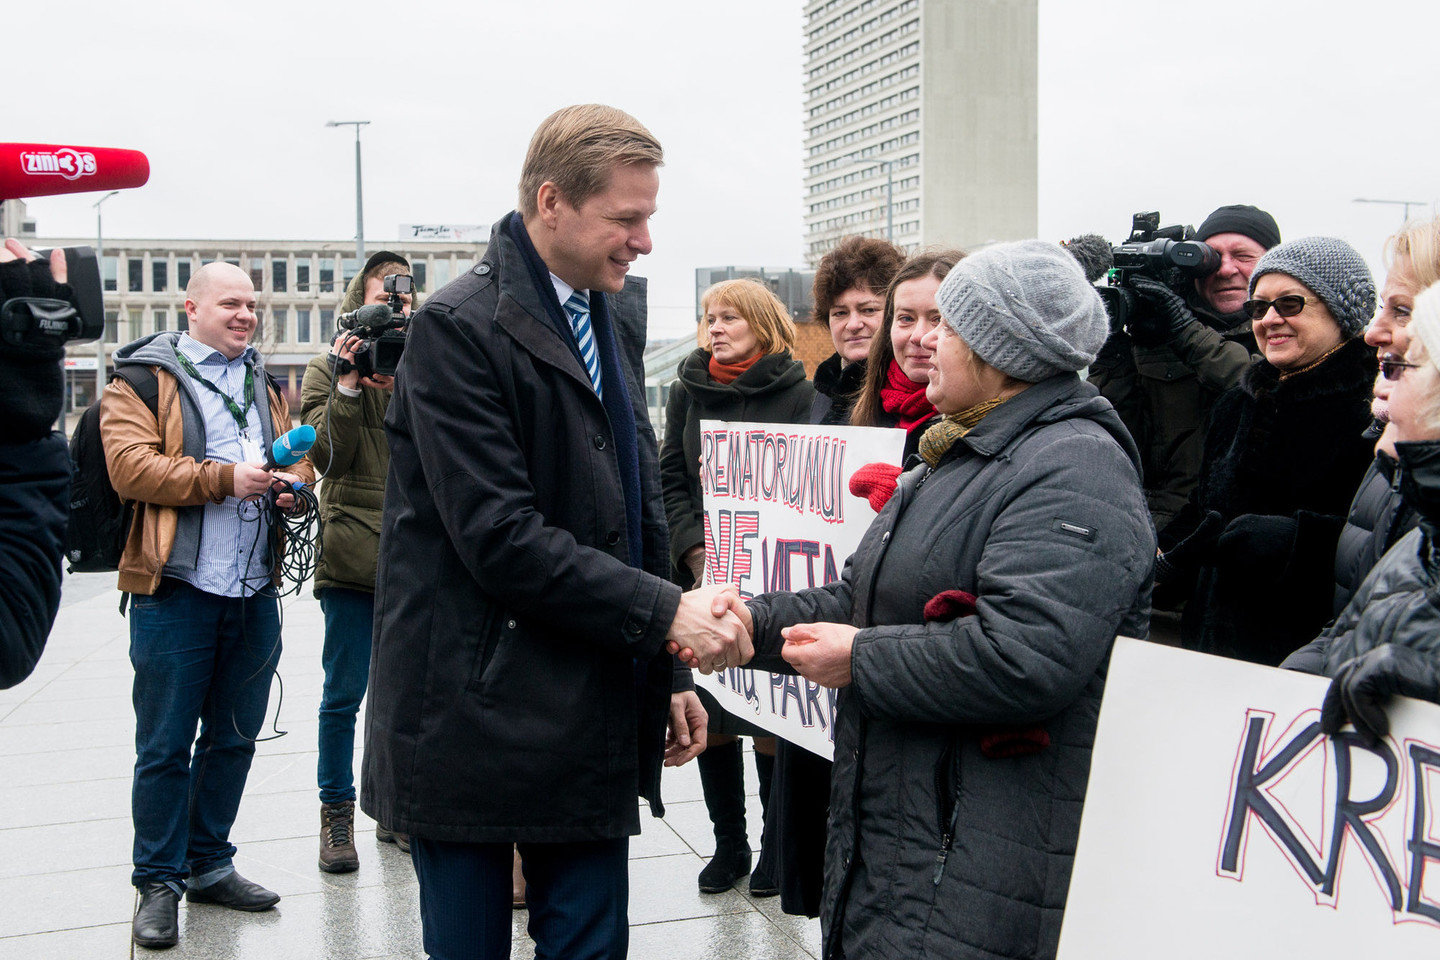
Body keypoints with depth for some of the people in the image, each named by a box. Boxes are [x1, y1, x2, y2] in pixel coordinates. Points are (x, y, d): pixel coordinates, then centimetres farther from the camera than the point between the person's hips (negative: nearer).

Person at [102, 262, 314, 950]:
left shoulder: (263, 383, 17)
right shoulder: (143, 377, -1)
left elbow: (297, 456, 20)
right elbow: (130, 466, -13)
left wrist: (291, 481, -3)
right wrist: (223, 478, -18)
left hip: (254, 593, 6)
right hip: (177, 590, -6)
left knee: (233, 737, 14)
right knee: (165, 745, 1)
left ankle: (209, 865, 28)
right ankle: (158, 883, 14)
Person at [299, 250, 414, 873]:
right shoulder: (327, 371, 4)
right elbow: (327, 456, -6)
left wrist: (401, 389, -15)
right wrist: (349, 386, -14)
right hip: (353, 553, -2)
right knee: (343, 695, 3)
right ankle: (337, 815, 17)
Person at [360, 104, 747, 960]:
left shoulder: (618, 317, 12)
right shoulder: (459, 328, -13)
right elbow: (501, 538, -20)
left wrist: (670, 673, 13)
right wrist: (664, 612, -19)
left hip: (591, 723, 7)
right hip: (472, 721, -6)